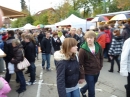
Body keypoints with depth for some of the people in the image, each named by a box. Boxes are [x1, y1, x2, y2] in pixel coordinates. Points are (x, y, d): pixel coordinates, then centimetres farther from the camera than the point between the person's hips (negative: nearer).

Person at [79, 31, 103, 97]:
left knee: (91, 85, 28)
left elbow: (101, 57, 10)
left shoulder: (98, 47, -6)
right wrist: (82, 76, -18)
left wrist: (100, 66, 4)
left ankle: (82, 90, 57)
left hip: (97, 71, 6)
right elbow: (80, 64, -18)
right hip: (88, 73, -5)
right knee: (92, 92, 4)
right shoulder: (82, 49, -21)